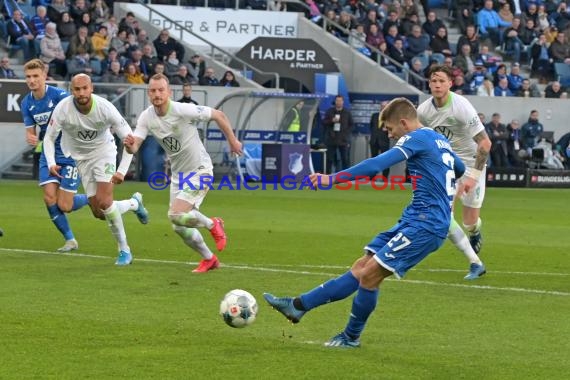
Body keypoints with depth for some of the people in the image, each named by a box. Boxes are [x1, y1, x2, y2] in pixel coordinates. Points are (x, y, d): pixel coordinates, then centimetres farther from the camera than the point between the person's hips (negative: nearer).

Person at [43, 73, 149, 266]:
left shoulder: (105, 108, -26)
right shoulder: (63, 109, -23)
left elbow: (129, 139, -18)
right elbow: (49, 137, -8)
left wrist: (122, 171, -25)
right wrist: (51, 163, -25)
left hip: (103, 151, -3)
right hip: (81, 157, 3)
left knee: (104, 202, -22)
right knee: (99, 213, -1)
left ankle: (124, 250, -5)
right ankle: (134, 203, 30)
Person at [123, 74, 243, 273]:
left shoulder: (184, 110, -24)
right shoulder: (146, 117, -9)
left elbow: (219, 115, -12)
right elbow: (134, 146, -17)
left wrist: (232, 141, -3)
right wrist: (129, 145, -42)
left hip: (199, 170, -6)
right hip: (178, 174, 6)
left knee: (176, 215, -22)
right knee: (180, 228, 9)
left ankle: (213, 225, 7)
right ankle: (209, 259, 33)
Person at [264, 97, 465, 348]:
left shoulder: (417, 138, -12)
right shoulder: (439, 139, 17)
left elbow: (377, 165, -23)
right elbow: (459, 169, 35)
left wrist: (331, 179, -24)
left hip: (425, 226, -10)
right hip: (412, 221, 10)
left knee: (370, 274, -10)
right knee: (361, 268, 6)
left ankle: (351, 337, 6)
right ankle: (298, 306, 5)